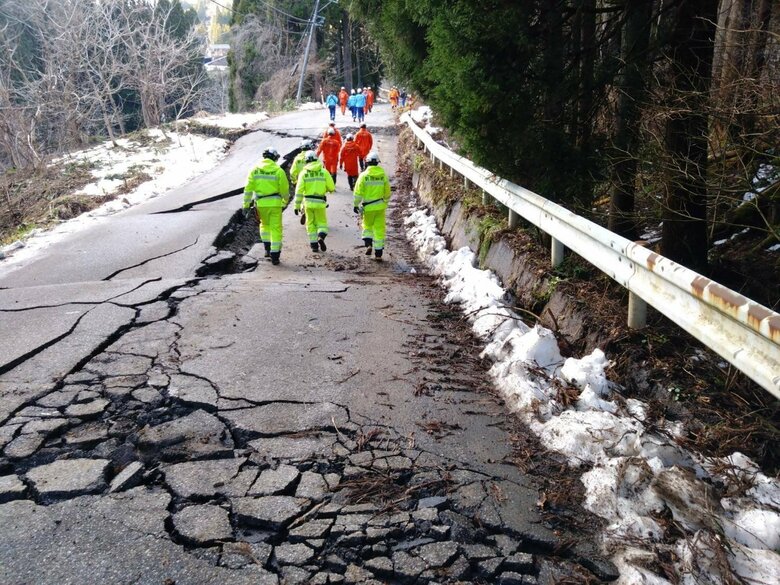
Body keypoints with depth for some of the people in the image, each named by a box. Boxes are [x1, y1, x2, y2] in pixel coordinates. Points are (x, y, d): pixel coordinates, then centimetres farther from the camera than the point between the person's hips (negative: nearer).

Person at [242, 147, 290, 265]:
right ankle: (274, 255, 3)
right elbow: (284, 189, -2)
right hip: (275, 203, -3)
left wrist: (246, 205, 4)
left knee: (264, 225, 26)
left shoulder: (255, 170, 1)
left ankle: (267, 248, 18)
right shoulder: (278, 171, -6)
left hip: (260, 203, 3)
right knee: (276, 229, 5)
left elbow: (248, 189, -1)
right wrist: (285, 202, 17)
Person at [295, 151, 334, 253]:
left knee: (310, 224, 13)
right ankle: (321, 237, -15)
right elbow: (332, 188, -1)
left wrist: (297, 205, -2)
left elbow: (299, 190, -5)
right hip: (320, 202, -1)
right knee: (322, 222, 12)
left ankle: (314, 245, 12)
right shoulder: (324, 172, -1)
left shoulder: (304, 173, -1)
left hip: (308, 202, 1)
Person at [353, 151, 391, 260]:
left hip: (368, 207, -1)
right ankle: (378, 253, 7)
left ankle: (368, 245, 0)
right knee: (379, 229, 6)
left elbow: (358, 192, -8)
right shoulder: (383, 175, -1)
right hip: (380, 206, 1)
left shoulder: (363, 175, -8)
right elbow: (387, 192, 6)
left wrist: (355, 204, 2)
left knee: (367, 226, 20)